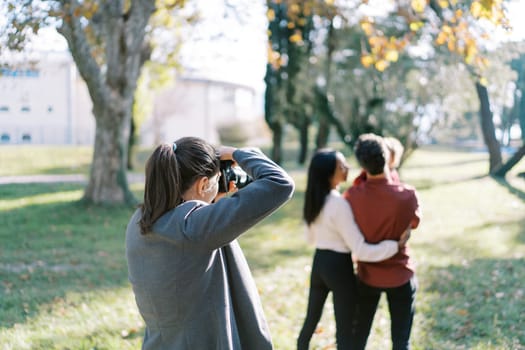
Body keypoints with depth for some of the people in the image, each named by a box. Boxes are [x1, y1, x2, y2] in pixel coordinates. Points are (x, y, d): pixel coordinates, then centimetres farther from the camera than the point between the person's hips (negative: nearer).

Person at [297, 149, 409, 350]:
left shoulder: (313, 199, 1)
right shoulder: (339, 204, -23)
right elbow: (360, 250, -22)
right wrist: (396, 245, -20)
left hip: (319, 262, 8)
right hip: (339, 266, -8)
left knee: (311, 320, 22)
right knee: (344, 330, 5)